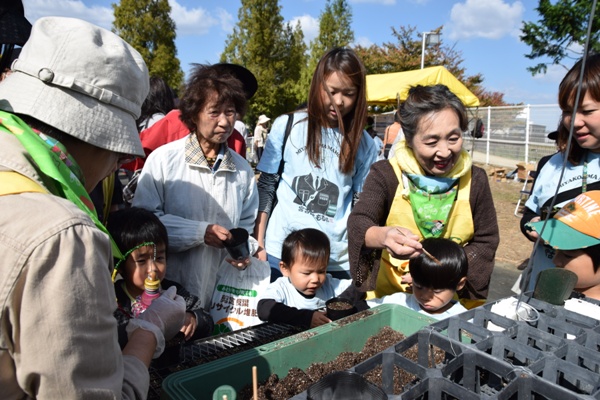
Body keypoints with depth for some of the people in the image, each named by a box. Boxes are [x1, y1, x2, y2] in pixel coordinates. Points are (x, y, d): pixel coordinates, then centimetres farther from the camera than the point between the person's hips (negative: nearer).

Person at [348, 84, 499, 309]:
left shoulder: (474, 179, 0)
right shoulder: (385, 174, -7)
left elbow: (486, 241, 5)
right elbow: (358, 223, -20)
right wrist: (384, 236, -43)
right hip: (390, 297, -1)